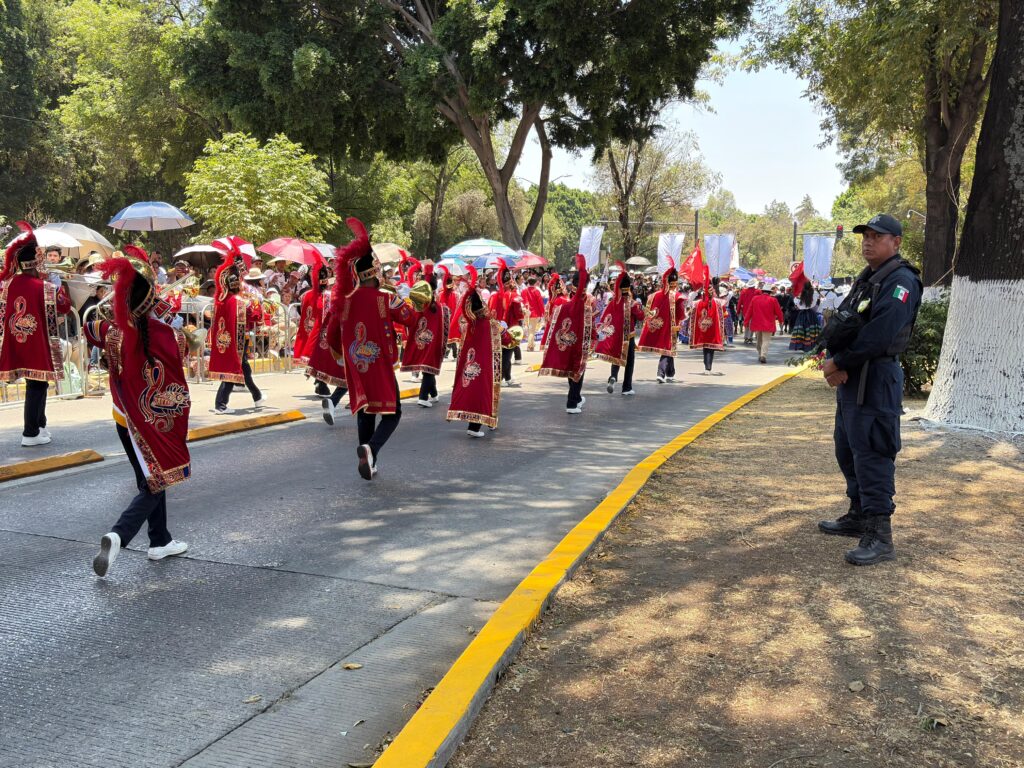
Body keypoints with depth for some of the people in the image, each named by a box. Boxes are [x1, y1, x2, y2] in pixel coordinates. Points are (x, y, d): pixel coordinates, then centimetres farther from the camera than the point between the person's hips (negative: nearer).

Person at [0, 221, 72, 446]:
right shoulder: (46, 288, -15)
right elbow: (66, 307, -3)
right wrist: (58, 288, 10)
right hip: (38, 345, -6)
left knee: (34, 384, 20)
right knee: (37, 386, 1)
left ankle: (39, 425, 32)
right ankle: (31, 433, 2)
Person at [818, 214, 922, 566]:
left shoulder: (901, 282, -13)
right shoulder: (865, 280, 17)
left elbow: (879, 335, -24)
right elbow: (839, 324, 11)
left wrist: (839, 362, -16)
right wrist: (832, 360, -7)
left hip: (877, 381, -10)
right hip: (850, 379, 10)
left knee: (872, 455, -11)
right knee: (848, 450, 18)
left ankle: (879, 537, -7)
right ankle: (858, 517, 32)